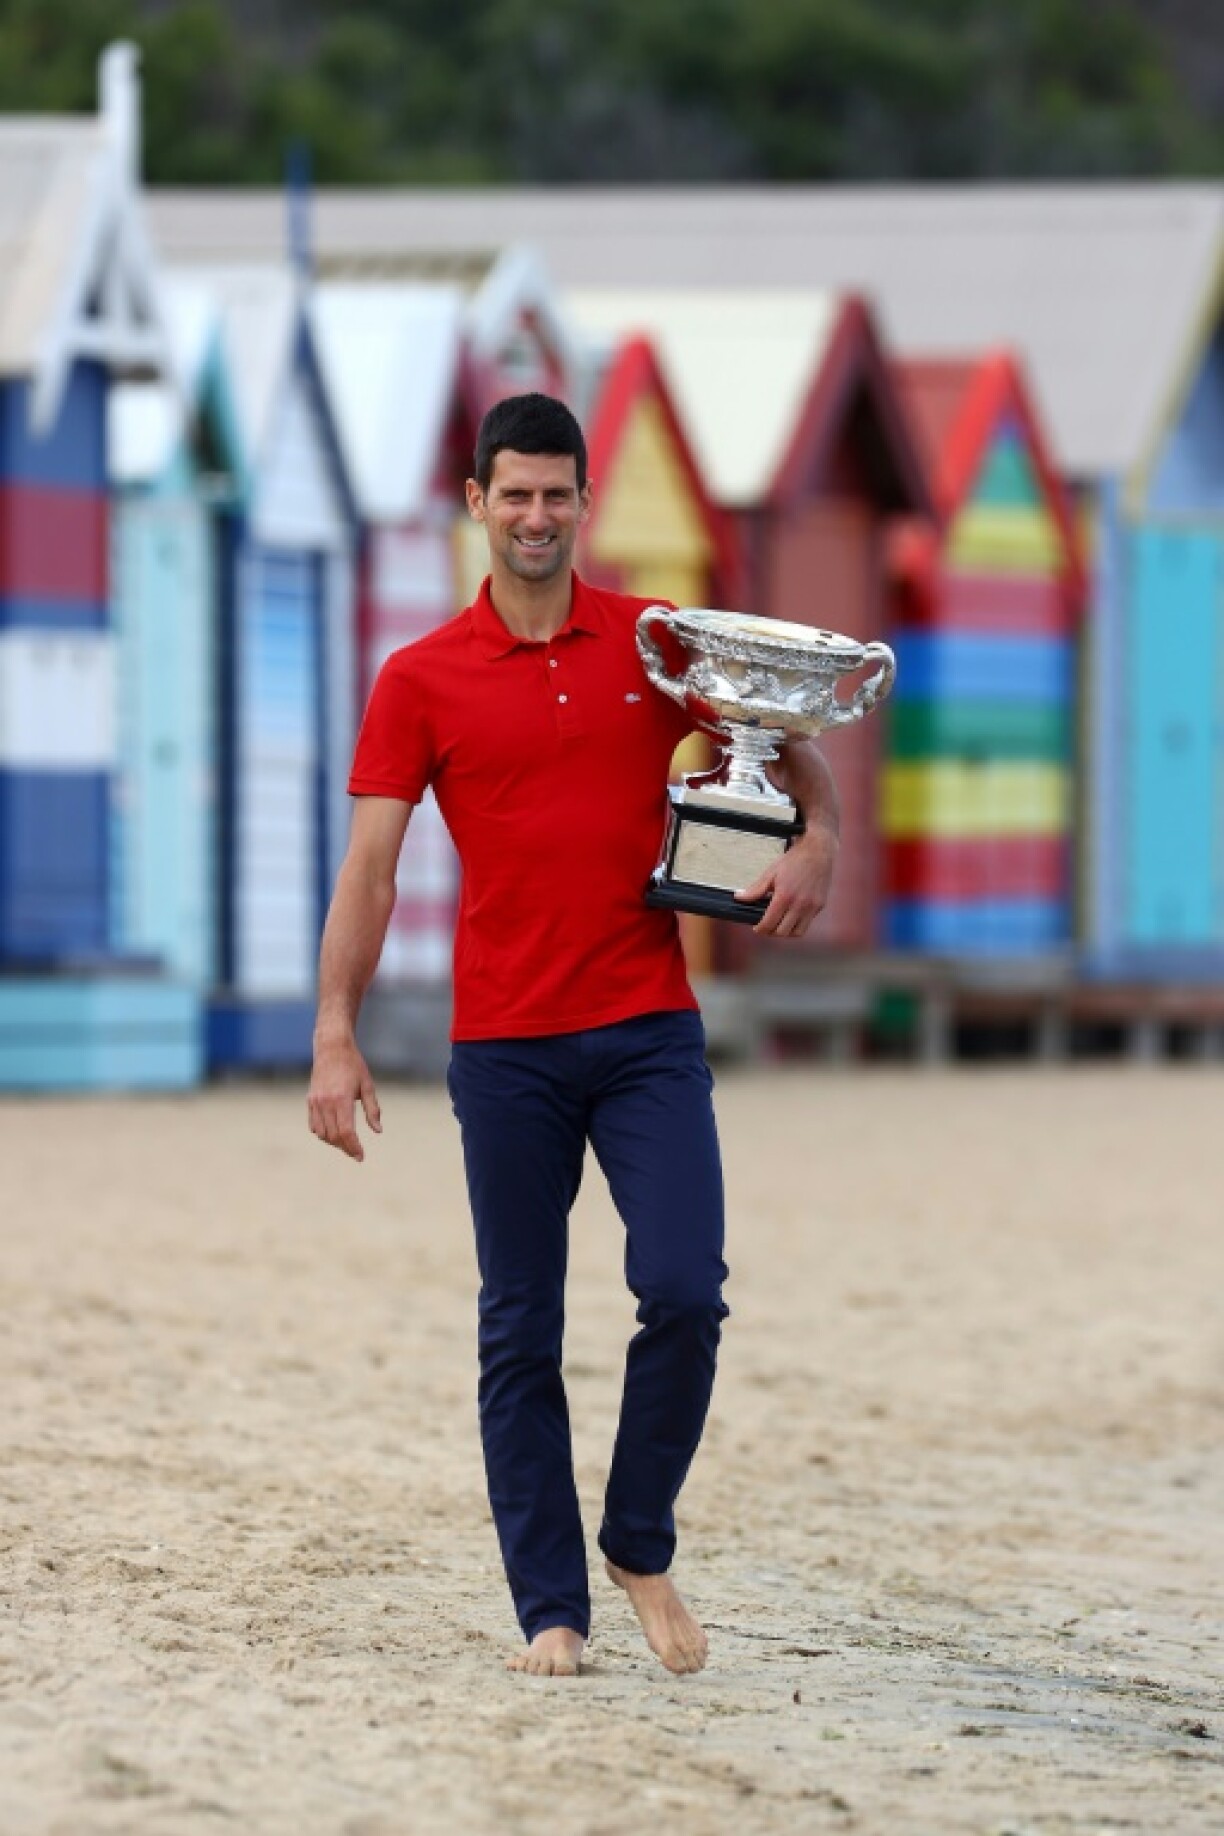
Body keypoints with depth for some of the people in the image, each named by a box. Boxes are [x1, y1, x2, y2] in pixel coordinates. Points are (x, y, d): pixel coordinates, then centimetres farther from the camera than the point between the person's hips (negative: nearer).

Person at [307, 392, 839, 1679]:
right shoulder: (422, 680, 2)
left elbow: (792, 749, 14)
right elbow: (370, 865, -1)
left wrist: (818, 843, -8)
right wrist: (336, 1039, -9)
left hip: (650, 1030, 1)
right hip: (505, 1045, 0)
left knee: (684, 1294, -11)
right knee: (520, 1334, 2)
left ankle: (642, 1549, 11)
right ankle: (551, 1610, 9)